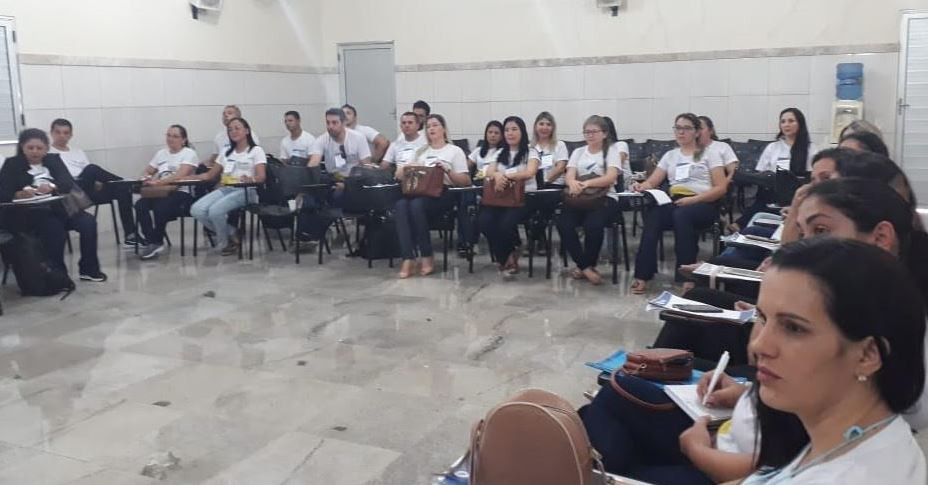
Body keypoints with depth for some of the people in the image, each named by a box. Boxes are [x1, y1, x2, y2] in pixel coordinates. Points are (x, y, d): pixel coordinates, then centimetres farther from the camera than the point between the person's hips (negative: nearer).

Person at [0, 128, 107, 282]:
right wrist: (19, 194, -28)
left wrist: (52, 187, -27)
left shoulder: (54, 160, 13)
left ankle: (89, 270, -10)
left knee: (88, 222, -21)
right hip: (28, 213, -3)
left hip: (58, 207, 3)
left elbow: (70, 183, -5)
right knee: (54, 228, -34)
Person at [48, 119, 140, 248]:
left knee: (122, 189, -19)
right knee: (92, 169, -34)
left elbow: (93, 175, 21)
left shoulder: (78, 151, 28)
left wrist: (98, 183, -3)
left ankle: (130, 235, -21)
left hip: (91, 191, 6)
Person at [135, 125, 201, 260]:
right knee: (140, 205, -26)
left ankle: (156, 243, -14)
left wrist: (158, 182, -25)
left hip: (181, 193, -5)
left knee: (160, 207, -36)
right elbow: (147, 171, 24)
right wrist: (146, 178, -1)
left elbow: (180, 176, -14)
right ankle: (154, 243, -20)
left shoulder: (189, 153, 1)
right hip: (159, 192, 6)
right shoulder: (161, 153, 23)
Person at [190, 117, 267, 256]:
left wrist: (250, 179, -31)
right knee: (196, 210, -21)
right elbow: (210, 175, 25)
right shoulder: (226, 152, 24)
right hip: (224, 189, 6)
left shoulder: (256, 150, 5)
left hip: (245, 191, -6)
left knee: (215, 211, -32)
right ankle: (232, 234, -4)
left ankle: (225, 243, -4)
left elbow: (261, 177, -8)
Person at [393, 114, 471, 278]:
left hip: (443, 193, -4)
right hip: (418, 191, 4)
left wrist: (447, 170, -11)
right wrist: (407, 168, -1)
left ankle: (427, 258, -23)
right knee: (400, 205, -32)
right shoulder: (420, 151, 28)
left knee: (417, 205, -36)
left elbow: (465, 182, 4)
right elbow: (399, 175, 21)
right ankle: (408, 259, -35)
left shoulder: (455, 151, 15)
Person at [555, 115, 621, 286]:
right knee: (563, 224, -26)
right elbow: (570, 176, 1)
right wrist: (573, 183, -25)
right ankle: (586, 267, -11)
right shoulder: (578, 152, 17)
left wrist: (586, 183, -29)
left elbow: (610, 178, -12)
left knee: (593, 225, -34)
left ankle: (585, 266, -8)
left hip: (604, 197, -3)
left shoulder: (611, 152, 5)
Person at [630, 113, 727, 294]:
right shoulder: (670, 155, 22)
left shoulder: (709, 154, 10)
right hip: (674, 203, 3)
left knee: (681, 214, -39)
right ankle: (642, 276, -34)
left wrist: (693, 199, -15)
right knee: (652, 215, -32)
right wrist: (641, 186, -14)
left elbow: (721, 188, 0)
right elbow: (652, 182, 11)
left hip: (703, 205, -3)